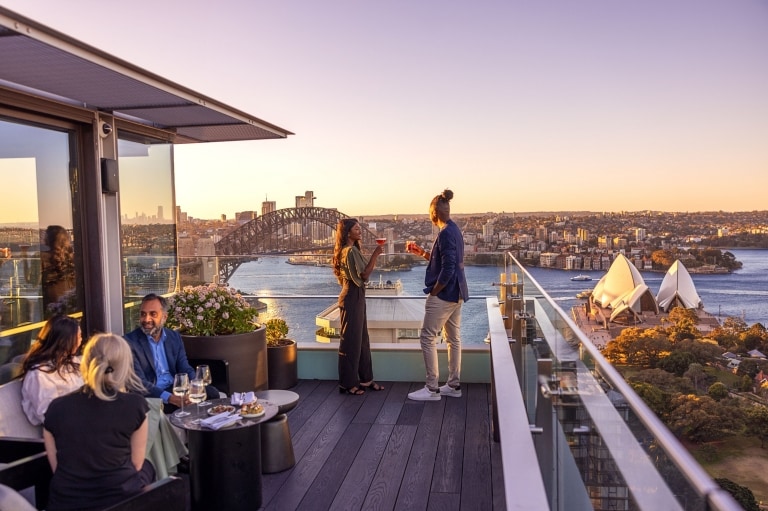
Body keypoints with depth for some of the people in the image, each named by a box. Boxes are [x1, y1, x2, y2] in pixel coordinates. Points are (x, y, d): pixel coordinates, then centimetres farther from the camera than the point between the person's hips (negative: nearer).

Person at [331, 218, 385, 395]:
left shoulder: (348, 250, 16)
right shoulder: (351, 251, -16)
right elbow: (364, 275, -21)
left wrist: (374, 256, 9)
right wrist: (375, 255, -22)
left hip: (356, 297, 11)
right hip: (352, 298, -11)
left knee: (362, 339, 15)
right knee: (351, 340, -3)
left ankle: (365, 378, 24)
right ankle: (348, 383, 6)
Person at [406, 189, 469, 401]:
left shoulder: (445, 234, -19)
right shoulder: (454, 230, 11)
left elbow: (448, 269, -23)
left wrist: (433, 292, -13)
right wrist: (422, 252, 15)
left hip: (443, 294, -10)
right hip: (455, 294, 10)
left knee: (427, 338, -3)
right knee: (454, 338, 13)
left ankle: (432, 389, 2)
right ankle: (454, 385, 21)